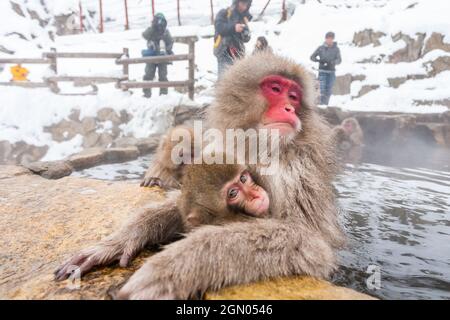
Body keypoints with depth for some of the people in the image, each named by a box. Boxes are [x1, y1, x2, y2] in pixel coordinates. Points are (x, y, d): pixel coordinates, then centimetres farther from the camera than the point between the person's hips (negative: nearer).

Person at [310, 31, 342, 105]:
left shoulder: (336, 49, 3)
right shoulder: (321, 48, 2)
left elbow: (339, 60, -6)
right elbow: (312, 57, 2)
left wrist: (332, 62, -27)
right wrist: (319, 60, -17)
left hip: (331, 72, 2)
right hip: (322, 71, -2)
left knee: (329, 90, 5)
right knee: (322, 89, -13)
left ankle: (326, 104, 19)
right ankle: (322, 105, -14)